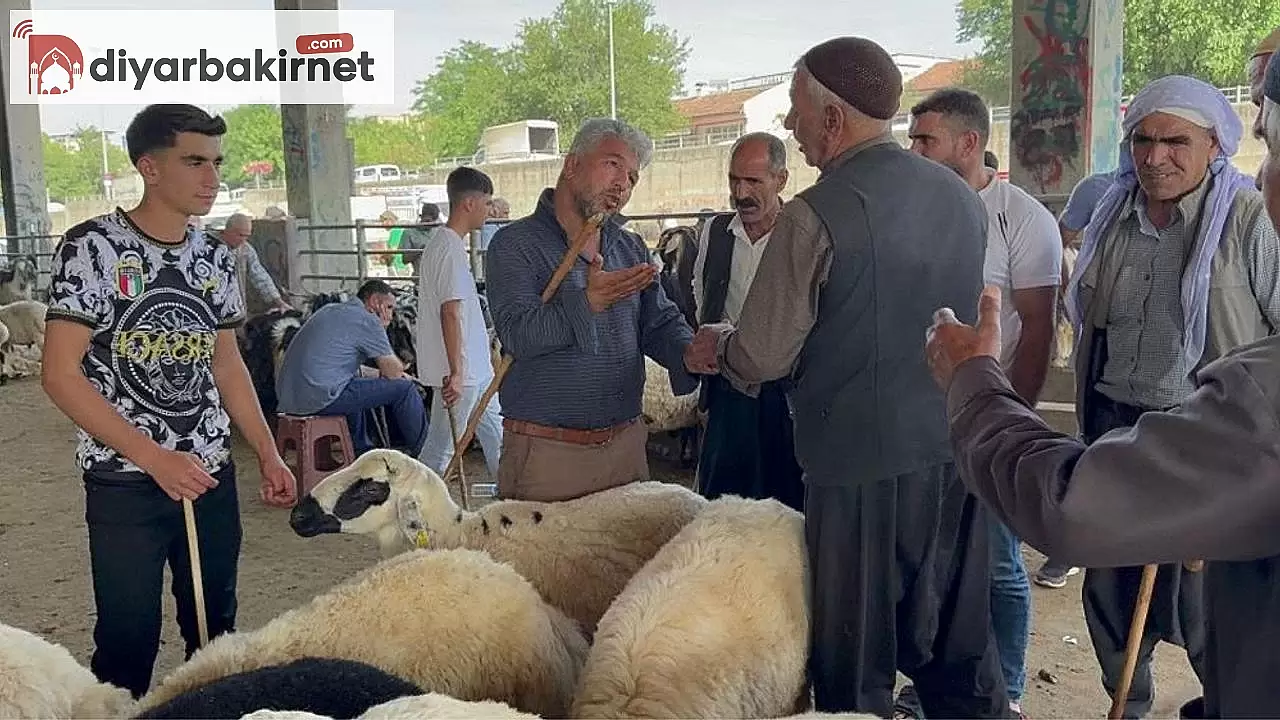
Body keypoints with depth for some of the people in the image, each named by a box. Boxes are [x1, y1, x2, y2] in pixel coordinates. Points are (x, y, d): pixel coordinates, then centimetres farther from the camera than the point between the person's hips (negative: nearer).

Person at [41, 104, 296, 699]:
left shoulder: (216, 258, 6)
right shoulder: (93, 247, -10)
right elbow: (60, 375, -13)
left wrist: (269, 456, 11)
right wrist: (154, 458, -18)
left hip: (211, 476, 5)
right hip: (125, 482, -5)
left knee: (215, 630, 13)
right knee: (128, 641, 3)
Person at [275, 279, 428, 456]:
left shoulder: (331, 310, 21)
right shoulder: (367, 320, -6)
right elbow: (394, 371, -1)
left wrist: (378, 373, 28)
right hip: (320, 399, -10)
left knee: (357, 384, 37)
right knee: (404, 388, -2)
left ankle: (363, 452, 39)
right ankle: (421, 454, 14)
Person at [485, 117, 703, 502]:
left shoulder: (631, 249, 14)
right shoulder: (514, 245, -6)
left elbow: (660, 323, 12)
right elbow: (517, 335, -19)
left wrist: (691, 354, -11)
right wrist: (588, 302, -33)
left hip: (627, 446, 6)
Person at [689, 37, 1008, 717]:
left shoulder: (815, 214, -16)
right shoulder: (962, 196, 5)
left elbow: (762, 359, -13)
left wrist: (716, 345, 9)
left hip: (861, 463, -6)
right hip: (955, 451, 6)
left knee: (856, 664, 10)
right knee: (958, 649, 19)